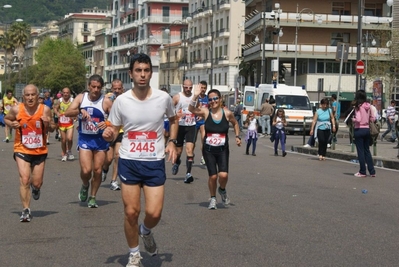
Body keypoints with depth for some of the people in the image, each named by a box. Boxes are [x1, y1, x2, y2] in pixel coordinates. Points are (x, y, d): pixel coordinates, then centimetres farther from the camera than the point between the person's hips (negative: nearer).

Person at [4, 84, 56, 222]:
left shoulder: (45, 110, -10)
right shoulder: (16, 109, -11)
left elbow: (52, 128, 2)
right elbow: (6, 119, 9)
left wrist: (48, 124, -21)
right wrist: (12, 124, -13)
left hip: (40, 151, 1)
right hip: (22, 150, -1)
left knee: (37, 183, 9)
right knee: (24, 180, -15)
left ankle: (35, 187, 47)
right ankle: (26, 210, -5)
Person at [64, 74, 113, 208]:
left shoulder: (106, 101, -6)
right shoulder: (81, 98, 0)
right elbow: (67, 113, -9)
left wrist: (107, 123, -22)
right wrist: (80, 110, -27)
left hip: (100, 138, 0)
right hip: (84, 138, 0)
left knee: (97, 170, 4)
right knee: (86, 170, -12)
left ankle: (93, 197, 22)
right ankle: (85, 186, 23)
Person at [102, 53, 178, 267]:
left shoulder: (163, 98, -5)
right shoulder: (121, 101, -7)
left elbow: (173, 119, 16)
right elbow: (114, 131, 4)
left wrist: (172, 142, 1)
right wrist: (109, 135, -20)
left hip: (155, 163, 0)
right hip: (129, 162, 0)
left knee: (154, 213, -5)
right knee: (131, 212, 4)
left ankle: (146, 231, 32)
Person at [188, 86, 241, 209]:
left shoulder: (227, 113, -2)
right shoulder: (206, 112, -5)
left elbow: (235, 124, 18)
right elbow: (191, 109, -22)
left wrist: (237, 136, 9)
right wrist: (195, 96, -33)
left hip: (222, 150, 0)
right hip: (208, 150, 0)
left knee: (223, 175, -15)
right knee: (213, 176, -4)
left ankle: (222, 190, 19)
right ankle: (213, 198, 21)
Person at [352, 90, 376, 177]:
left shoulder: (358, 107, -14)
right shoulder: (368, 106, 4)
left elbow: (358, 119, -22)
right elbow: (373, 118, 7)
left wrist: (352, 119, -3)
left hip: (359, 130, -6)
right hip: (367, 129, 6)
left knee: (360, 151, 2)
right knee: (367, 151, 14)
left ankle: (362, 172, 7)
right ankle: (372, 171, 13)